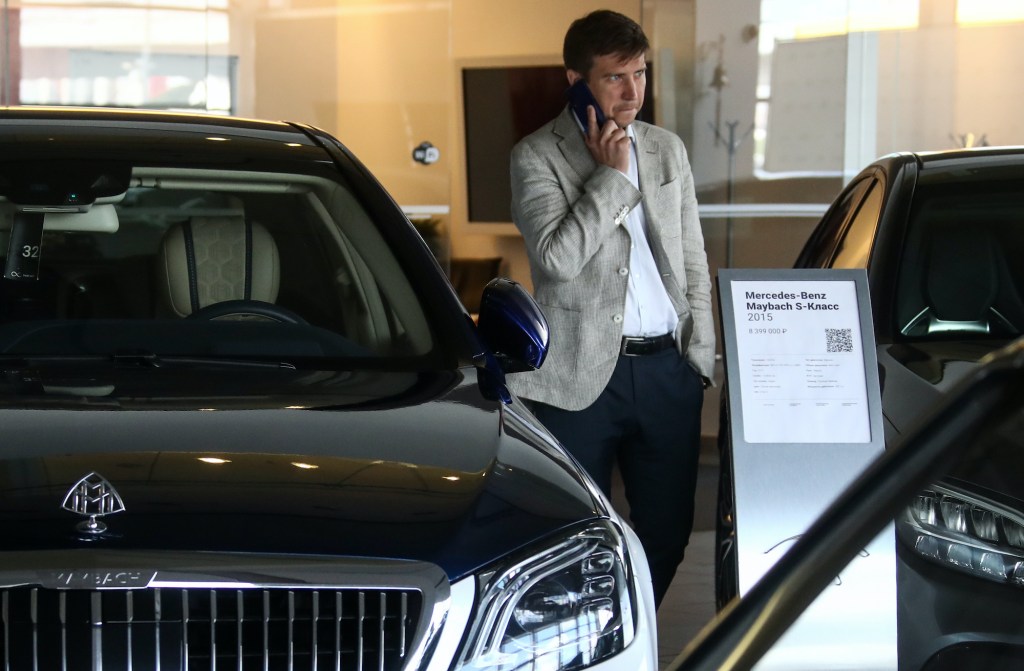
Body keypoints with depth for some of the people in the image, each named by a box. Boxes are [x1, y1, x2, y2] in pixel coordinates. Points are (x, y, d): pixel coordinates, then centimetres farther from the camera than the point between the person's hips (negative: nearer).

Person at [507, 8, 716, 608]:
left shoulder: (667, 149, 13)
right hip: (581, 376, -4)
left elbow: (694, 260, 16)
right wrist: (612, 175, -14)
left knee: (668, 530, 9)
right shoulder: (537, 157, -3)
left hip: (667, 365, 5)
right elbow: (558, 257, -18)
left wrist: (700, 354, 9)